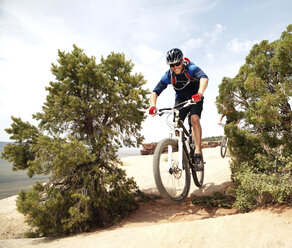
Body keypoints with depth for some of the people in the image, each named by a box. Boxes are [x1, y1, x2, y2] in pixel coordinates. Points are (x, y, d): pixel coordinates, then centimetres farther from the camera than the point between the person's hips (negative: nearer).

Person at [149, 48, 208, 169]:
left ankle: (198, 152, -23)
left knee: (194, 119, -27)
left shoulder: (191, 68, -27)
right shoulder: (168, 76, -18)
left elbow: (204, 78, -46)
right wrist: (153, 105, -43)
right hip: (180, 99, 3)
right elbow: (155, 92, -23)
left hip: (195, 98, -3)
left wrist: (200, 93, -66)